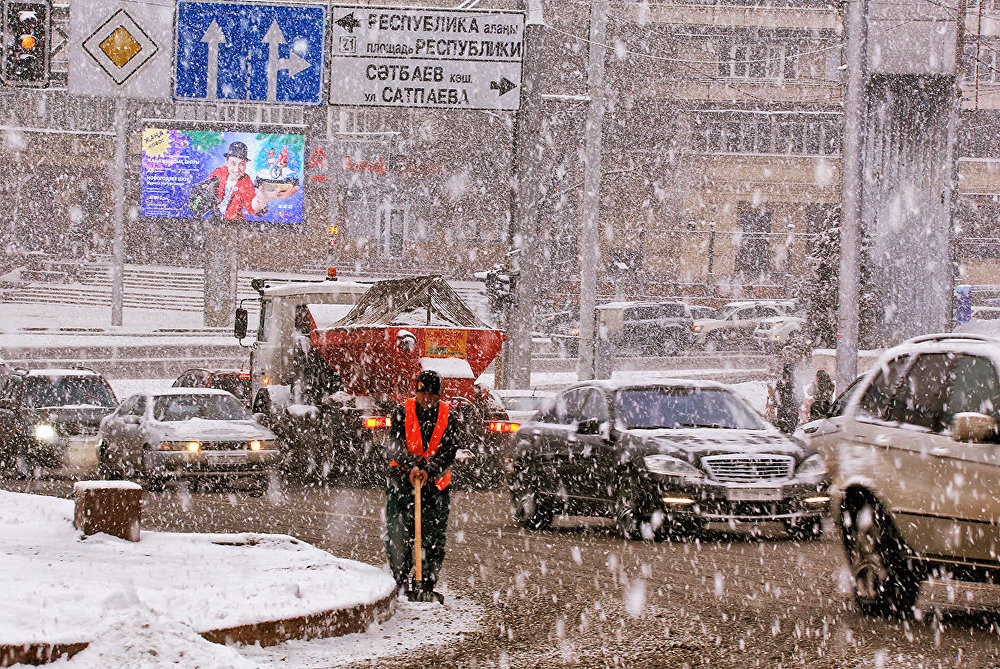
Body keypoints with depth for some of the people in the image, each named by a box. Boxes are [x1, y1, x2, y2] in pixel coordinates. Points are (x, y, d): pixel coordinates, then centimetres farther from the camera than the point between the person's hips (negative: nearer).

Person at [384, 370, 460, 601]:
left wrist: (428, 470, -28)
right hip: (401, 479, -1)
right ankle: (400, 579, 12)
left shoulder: (448, 417, 0)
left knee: (433, 538, 1)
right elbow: (395, 445, -16)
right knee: (397, 533, -5)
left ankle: (427, 584, 10)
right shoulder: (402, 412, -3)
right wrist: (411, 466, -34)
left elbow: (448, 451, -11)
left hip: (435, 482, 1)